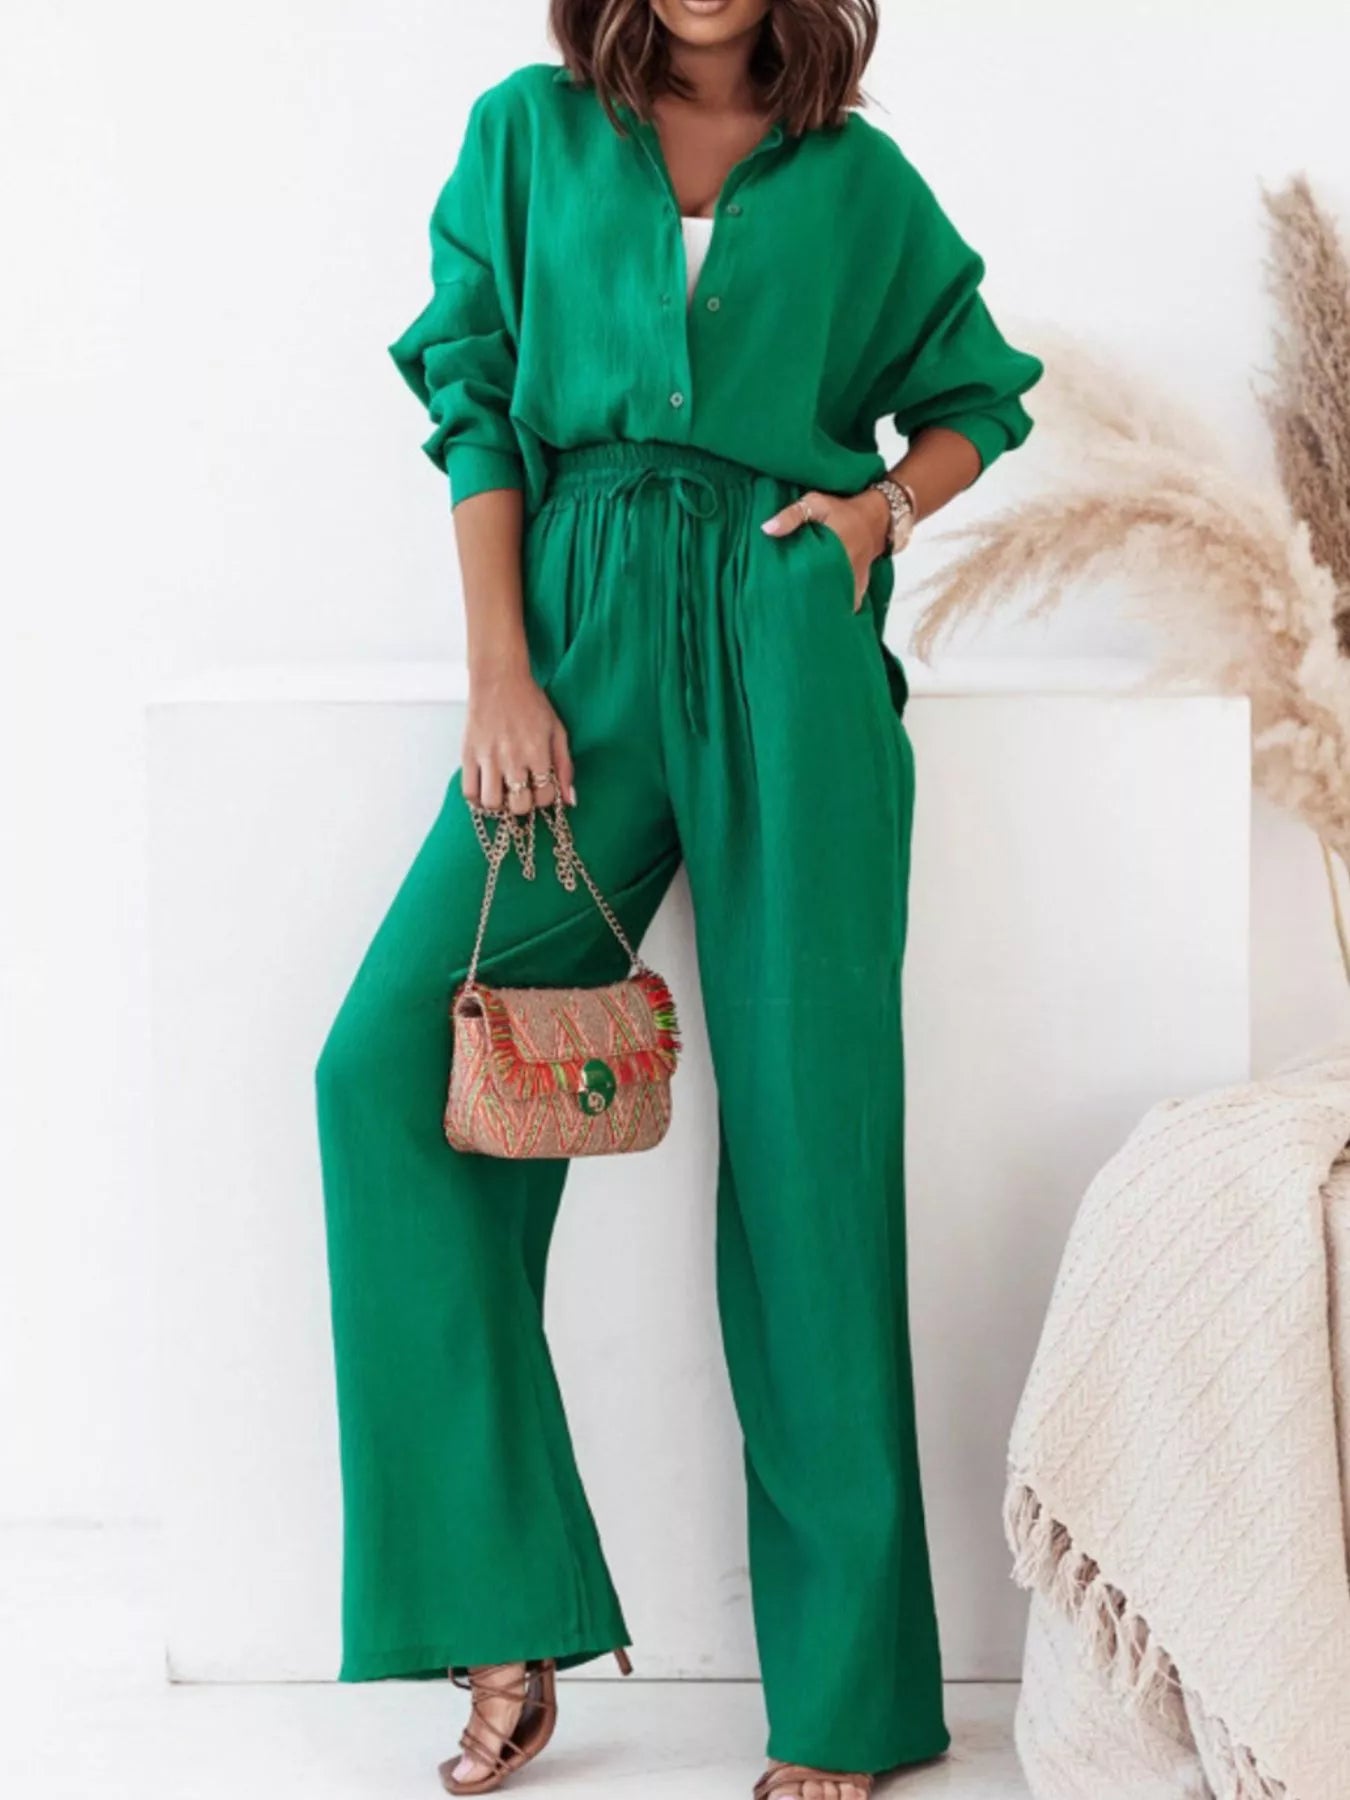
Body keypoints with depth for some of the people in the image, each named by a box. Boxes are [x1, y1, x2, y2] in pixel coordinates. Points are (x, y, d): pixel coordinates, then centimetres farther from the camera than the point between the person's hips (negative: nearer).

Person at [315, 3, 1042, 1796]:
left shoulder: (858, 178, 12)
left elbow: (976, 391, 22)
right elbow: (476, 407, 7)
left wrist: (882, 502, 0)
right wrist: (501, 678, -4)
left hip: (789, 650, -1)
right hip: (588, 628, 1)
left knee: (807, 1122, -4)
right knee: (395, 1056, -17)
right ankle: (513, 1631, -10)